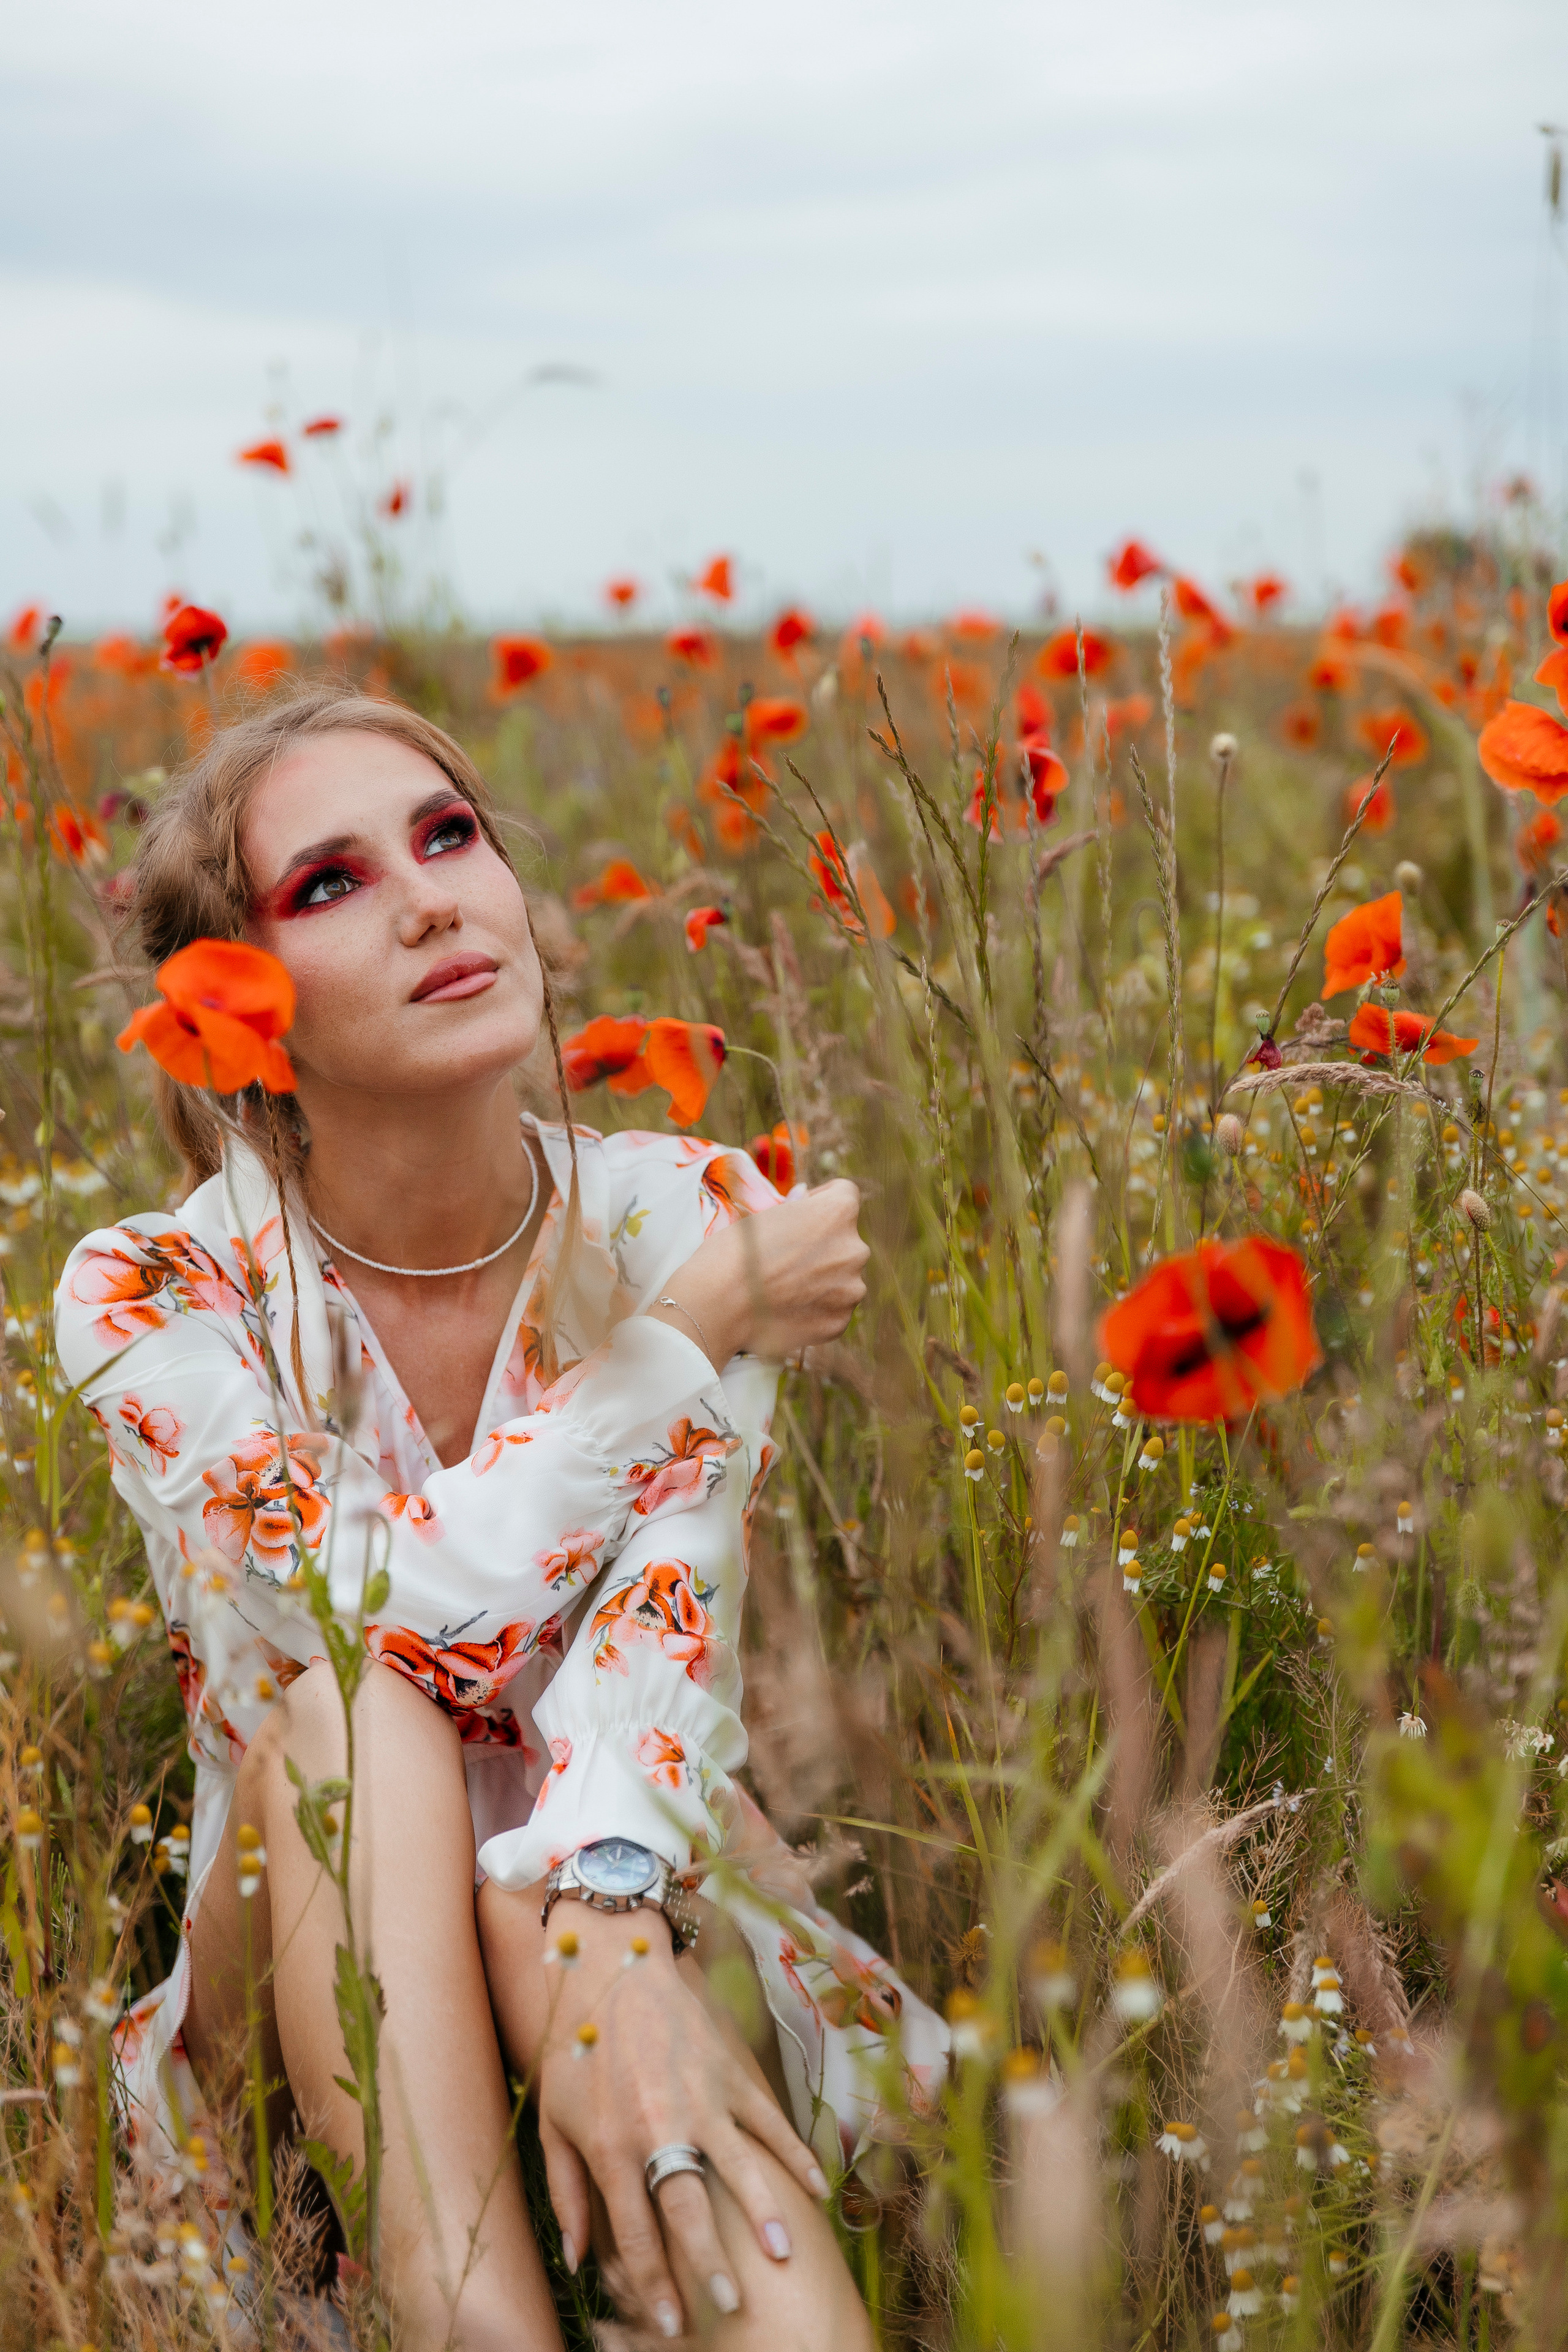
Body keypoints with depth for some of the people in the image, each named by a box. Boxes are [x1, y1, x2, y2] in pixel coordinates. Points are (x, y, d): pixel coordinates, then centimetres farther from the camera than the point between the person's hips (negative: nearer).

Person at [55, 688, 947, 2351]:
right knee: (341, 1704, -31)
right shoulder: (149, 1296, -10)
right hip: (333, 1979, 0)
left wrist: (606, 1926, -41)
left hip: (660, 1914, 1)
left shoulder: (685, 1212, -6)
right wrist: (704, 1322, -18)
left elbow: (664, 1607, -22)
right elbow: (408, 1604, -25)